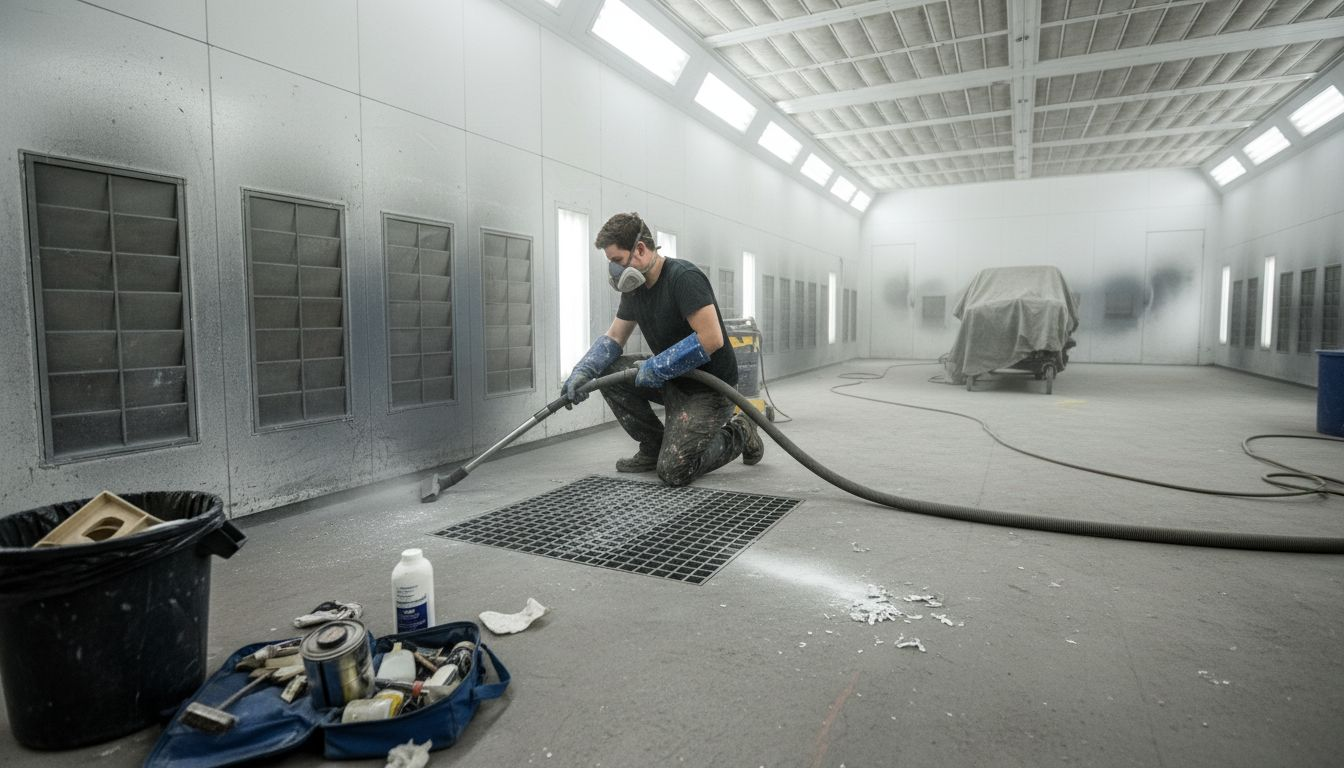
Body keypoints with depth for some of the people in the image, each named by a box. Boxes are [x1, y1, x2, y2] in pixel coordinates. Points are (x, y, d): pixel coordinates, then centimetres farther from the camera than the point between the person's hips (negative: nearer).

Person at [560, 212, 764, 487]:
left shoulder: (683, 277, -22)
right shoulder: (634, 287, 3)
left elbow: (711, 340, -31)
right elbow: (613, 338, 8)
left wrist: (656, 367, -24)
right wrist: (583, 371, -9)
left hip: (709, 385, -8)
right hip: (671, 377, 8)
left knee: (673, 471, -17)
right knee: (607, 372, -6)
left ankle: (737, 435, 10)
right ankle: (654, 448, 8)